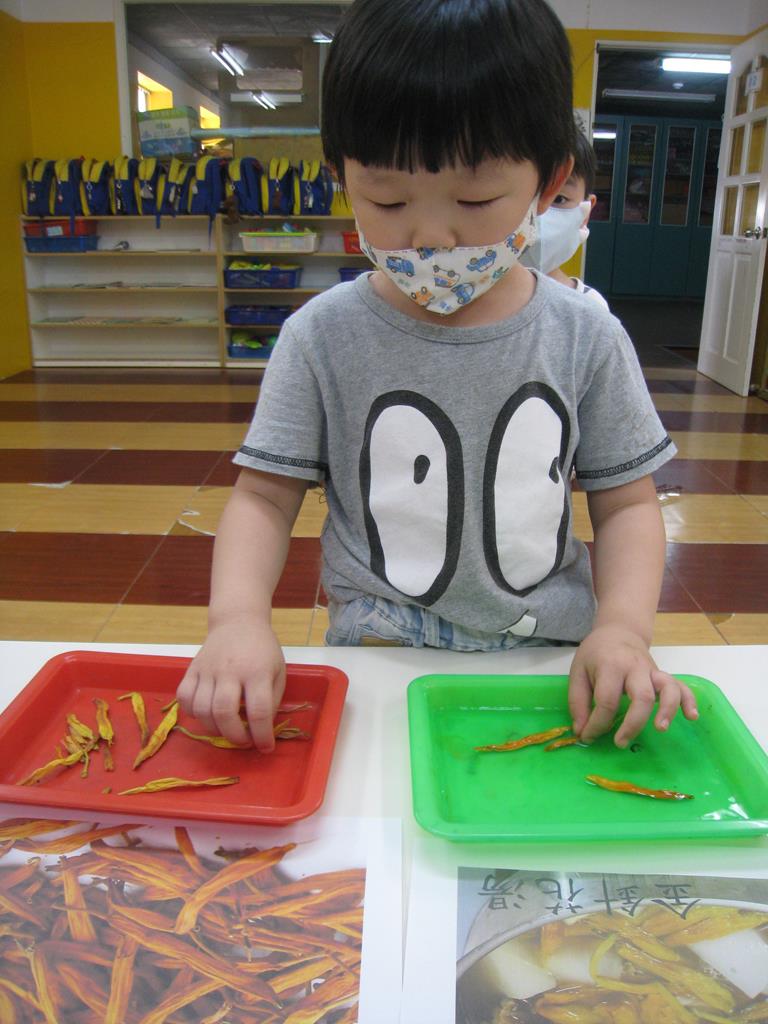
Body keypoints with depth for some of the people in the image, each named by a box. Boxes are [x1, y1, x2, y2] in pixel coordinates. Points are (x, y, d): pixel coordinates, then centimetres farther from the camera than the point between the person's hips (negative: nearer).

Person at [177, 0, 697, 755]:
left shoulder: (586, 338, -3)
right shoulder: (322, 336, -6)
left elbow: (625, 501, 4)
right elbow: (265, 495, -2)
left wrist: (622, 628, -13)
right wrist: (239, 613, -21)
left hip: (550, 652, 3)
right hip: (378, 656, -2)